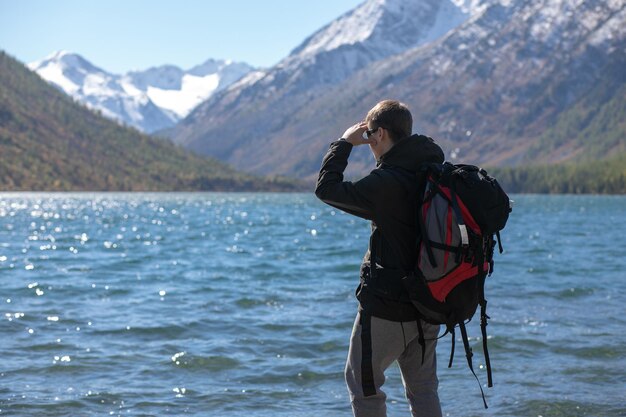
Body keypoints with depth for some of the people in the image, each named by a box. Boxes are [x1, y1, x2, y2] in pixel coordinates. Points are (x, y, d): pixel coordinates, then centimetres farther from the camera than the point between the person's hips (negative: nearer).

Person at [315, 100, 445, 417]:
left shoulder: (386, 182, -20)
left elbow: (326, 188, -10)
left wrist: (344, 143, -2)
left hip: (385, 307, -7)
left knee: (361, 380, 9)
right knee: (423, 388, 15)